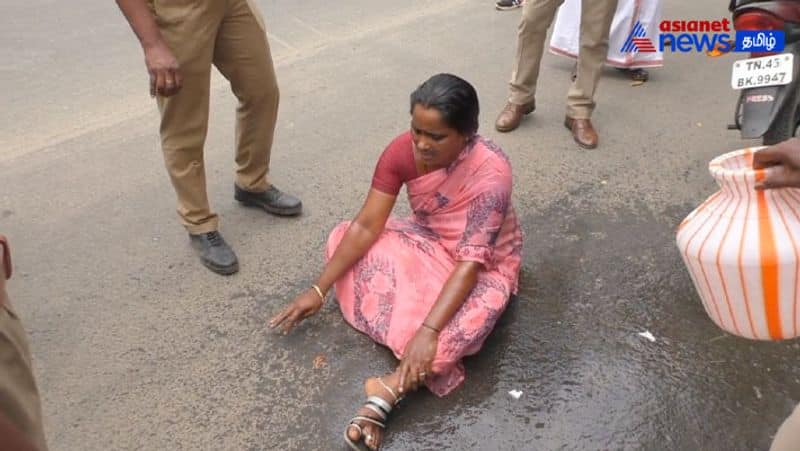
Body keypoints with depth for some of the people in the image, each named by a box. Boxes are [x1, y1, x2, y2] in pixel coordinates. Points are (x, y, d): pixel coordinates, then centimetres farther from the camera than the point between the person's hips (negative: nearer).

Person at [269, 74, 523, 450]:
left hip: (484, 263, -5)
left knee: (466, 314, -40)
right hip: (428, 240, 6)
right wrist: (319, 289, -20)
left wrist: (428, 332, -46)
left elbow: (471, 261, -36)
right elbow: (366, 226, -17)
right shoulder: (402, 150, -19)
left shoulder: (490, 172, -32)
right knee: (342, 240, -15)